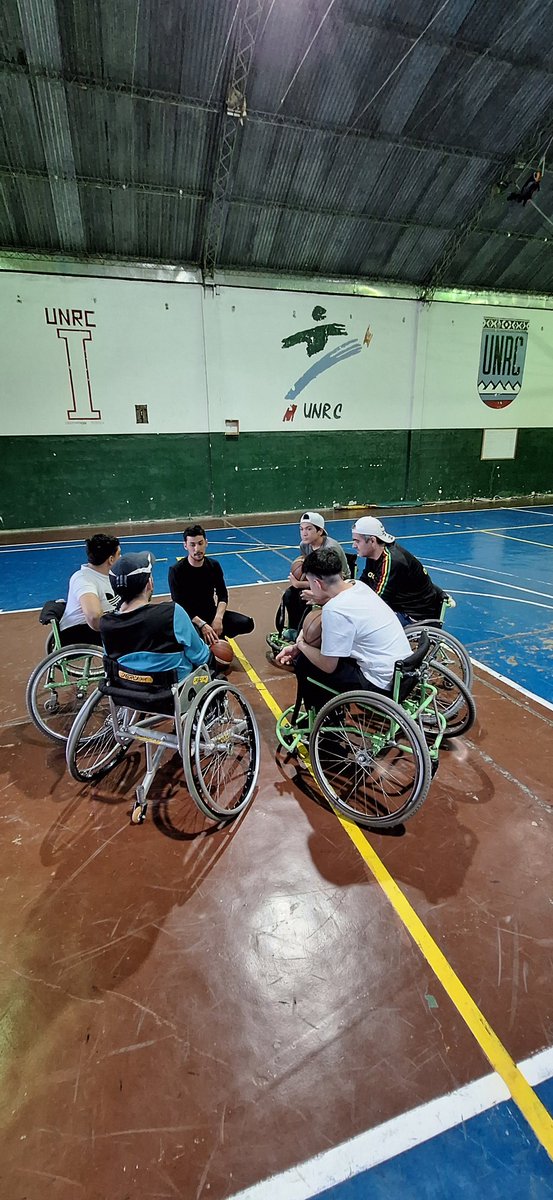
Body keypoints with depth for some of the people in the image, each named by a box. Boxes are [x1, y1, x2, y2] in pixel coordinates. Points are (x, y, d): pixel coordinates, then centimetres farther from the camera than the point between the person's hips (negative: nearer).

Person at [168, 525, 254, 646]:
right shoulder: (176, 571, -16)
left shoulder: (214, 565, -2)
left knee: (247, 623, -15)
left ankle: (218, 635, 10)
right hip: (189, 617, -4)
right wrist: (202, 624, -32)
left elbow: (222, 595, -1)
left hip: (211, 612, 4)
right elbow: (179, 606, -19)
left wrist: (218, 618, -20)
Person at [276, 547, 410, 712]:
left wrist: (301, 644, 1)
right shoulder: (357, 584, 1)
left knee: (303, 664, 2)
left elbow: (328, 666, -15)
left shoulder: (335, 610, -24)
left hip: (382, 684, -8)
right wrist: (298, 647, 7)